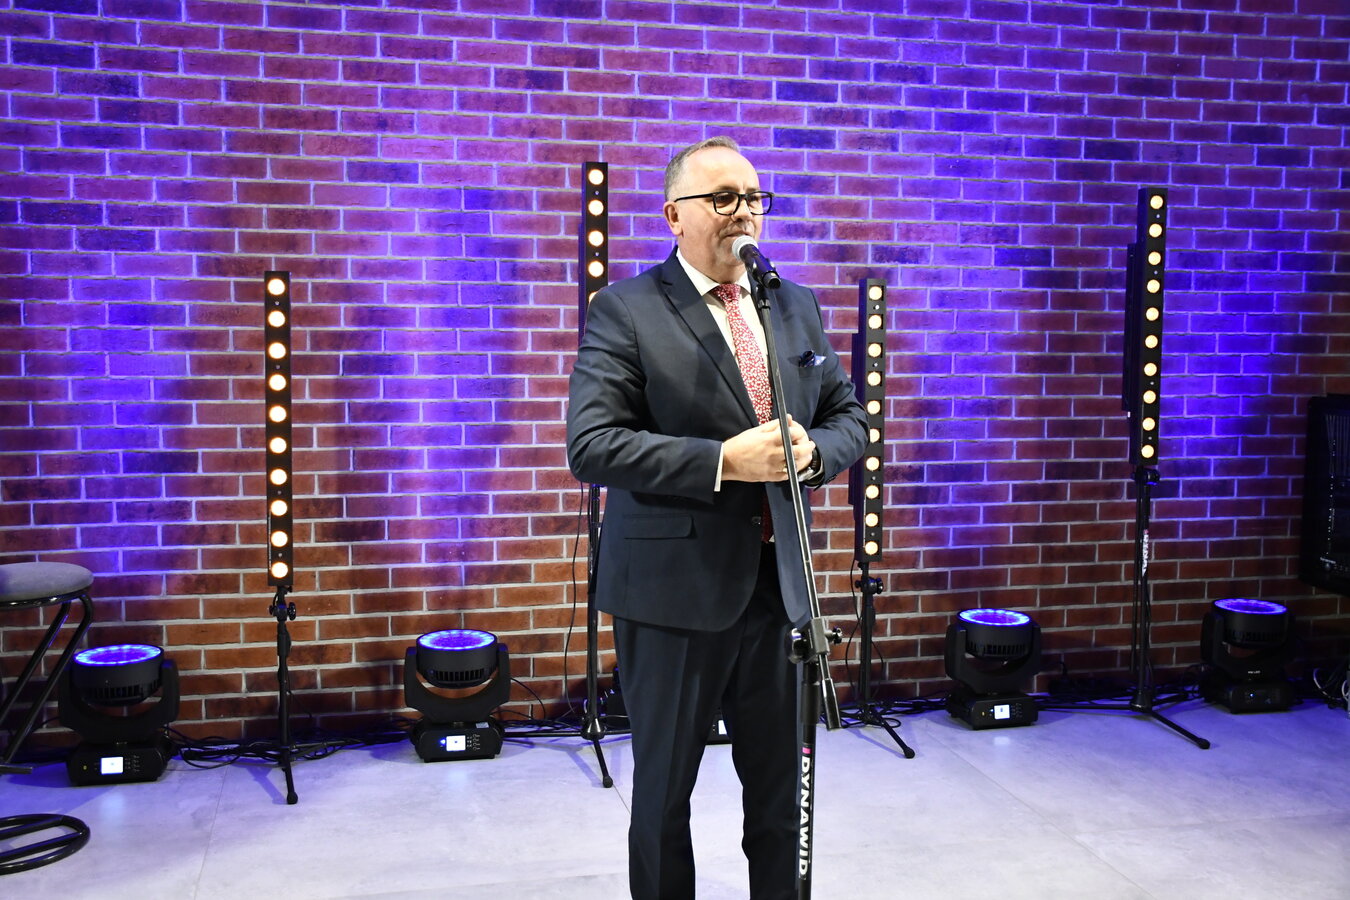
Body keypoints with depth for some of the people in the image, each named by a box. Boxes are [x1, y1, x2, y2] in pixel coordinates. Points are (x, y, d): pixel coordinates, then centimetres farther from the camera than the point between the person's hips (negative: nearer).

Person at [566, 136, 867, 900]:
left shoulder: (798, 307, 10)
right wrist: (724, 461, -24)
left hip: (779, 582, 5)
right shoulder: (626, 312, -8)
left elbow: (849, 416, 14)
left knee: (780, 785, 16)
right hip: (676, 590, -5)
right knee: (664, 787, 11)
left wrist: (811, 452, -10)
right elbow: (592, 444, -17)